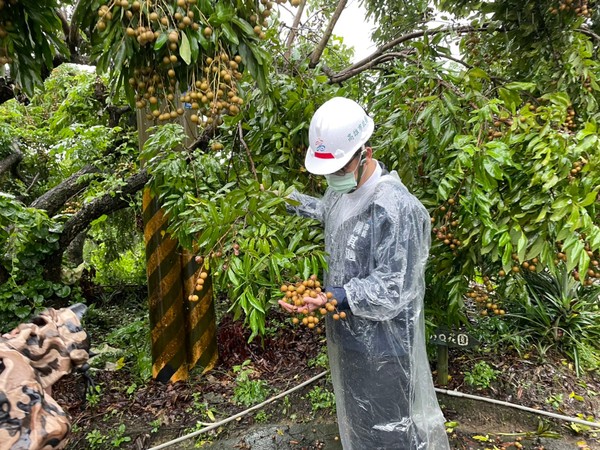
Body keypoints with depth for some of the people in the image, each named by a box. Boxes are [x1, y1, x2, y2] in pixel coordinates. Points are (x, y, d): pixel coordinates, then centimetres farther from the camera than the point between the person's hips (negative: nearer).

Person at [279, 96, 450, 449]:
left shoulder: (396, 209, -29)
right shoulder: (342, 187, -2)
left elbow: (392, 290, -26)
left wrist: (334, 299, -36)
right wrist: (297, 202, 18)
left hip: (383, 344, -8)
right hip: (347, 331, 8)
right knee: (357, 417, 29)